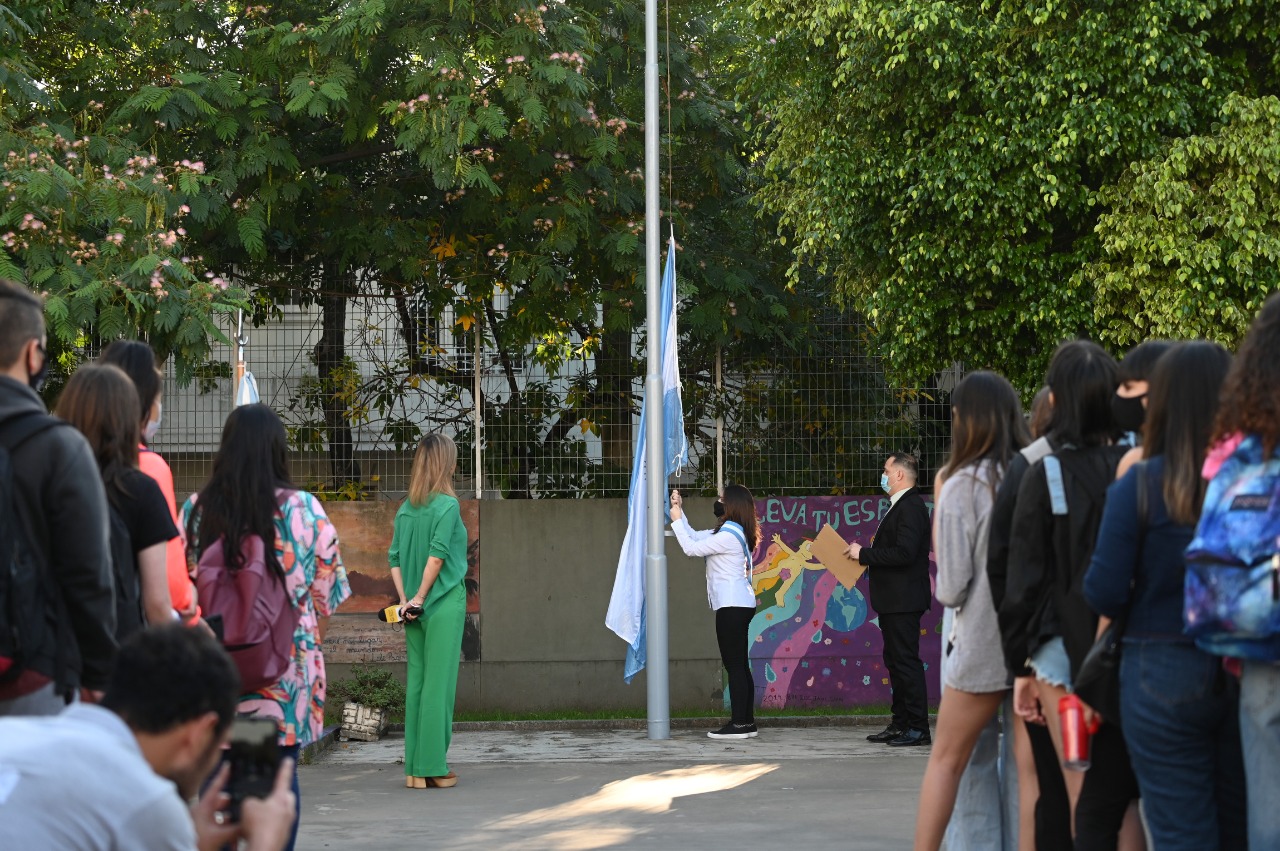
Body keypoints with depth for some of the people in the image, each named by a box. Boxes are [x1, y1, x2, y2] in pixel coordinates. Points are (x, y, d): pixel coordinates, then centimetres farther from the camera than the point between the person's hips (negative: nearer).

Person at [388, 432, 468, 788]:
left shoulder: (405, 508, 9)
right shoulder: (447, 505, -10)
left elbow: (394, 559, 5)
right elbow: (437, 555, -17)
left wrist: (405, 600, 2)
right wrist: (420, 598, -10)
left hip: (415, 610, 6)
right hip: (445, 603, -6)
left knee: (416, 682, 9)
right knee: (439, 683, -2)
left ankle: (414, 769, 10)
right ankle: (434, 768, -1)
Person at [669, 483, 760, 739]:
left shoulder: (728, 536, -15)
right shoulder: (731, 531, 16)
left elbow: (691, 548, -13)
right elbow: (695, 537, 22)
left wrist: (677, 521, -2)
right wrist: (680, 512, 17)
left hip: (732, 607, -10)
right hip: (739, 605, 10)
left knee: (735, 665, -9)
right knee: (739, 666, 11)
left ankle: (739, 725, -9)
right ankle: (747, 722, 12)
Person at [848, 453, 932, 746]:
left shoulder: (911, 507, -16)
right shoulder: (901, 506, 18)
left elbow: (904, 553, -26)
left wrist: (864, 554, -18)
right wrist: (864, 554, 8)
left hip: (903, 600, -11)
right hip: (894, 601, 11)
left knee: (906, 661, -9)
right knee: (895, 661, 15)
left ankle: (918, 728, -6)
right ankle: (900, 724, 22)